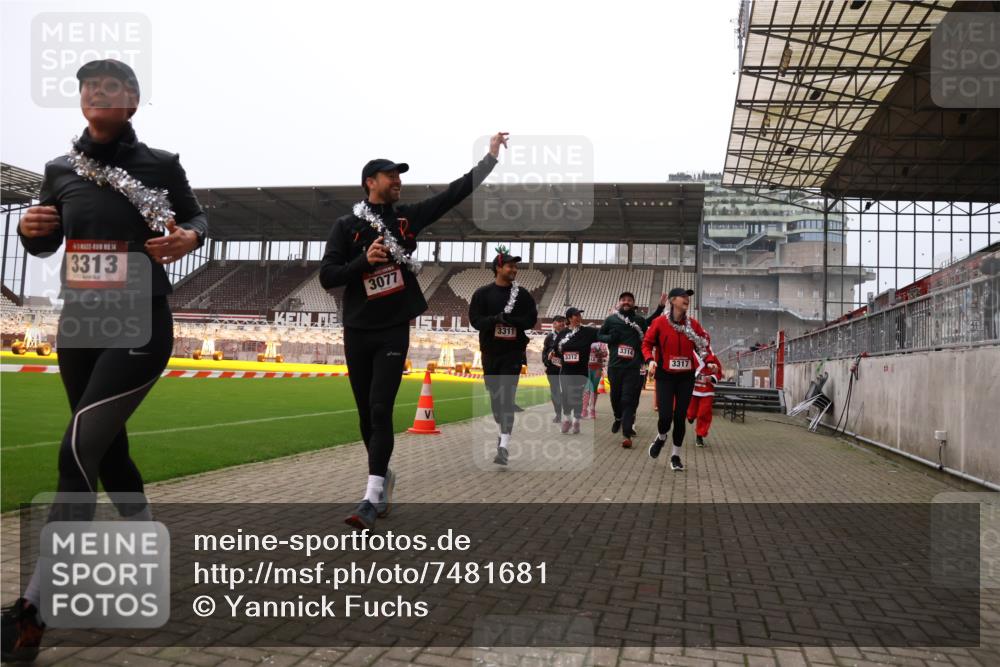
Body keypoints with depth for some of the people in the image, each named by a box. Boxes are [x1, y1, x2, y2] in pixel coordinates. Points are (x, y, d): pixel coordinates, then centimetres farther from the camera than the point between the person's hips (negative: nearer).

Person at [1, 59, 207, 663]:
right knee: (108, 452, 14)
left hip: (140, 327, -6)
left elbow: (197, 215, 9)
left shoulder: (161, 165, -4)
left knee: (78, 452, -14)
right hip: (78, 327, 6)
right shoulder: (61, 170, 7)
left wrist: (190, 238, -14)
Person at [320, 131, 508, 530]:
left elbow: (454, 193, 3)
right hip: (357, 333, 0)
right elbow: (327, 277, -6)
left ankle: (372, 499, -12)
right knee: (367, 414, 9)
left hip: (394, 331, 0)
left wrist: (490, 157, 0)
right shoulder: (347, 225, 0)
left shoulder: (406, 217, 6)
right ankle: (384, 477, 29)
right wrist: (365, 260, -19)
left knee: (381, 411, -11)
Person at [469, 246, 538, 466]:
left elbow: (531, 319, 0)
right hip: (490, 351, 2)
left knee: (507, 396, -11)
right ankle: (502, 430, 36)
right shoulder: (482, 293, 3)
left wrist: (511, 320, -17)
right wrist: (496, 319, -22)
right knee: (494, 394, 13)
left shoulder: (522, 294, 4)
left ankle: (504, 446, -17)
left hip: (513, 351, -2)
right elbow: (475, 320, -4)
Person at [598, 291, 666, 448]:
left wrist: (660, 307, 16)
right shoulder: (611, 319, 7)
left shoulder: (639, 320, 7)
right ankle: (618, 418, 44)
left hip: (633, 367, -1)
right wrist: (610, 338, -7)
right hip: (615, 365, 1)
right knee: (615, 395, 14)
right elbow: (599, 335, 14)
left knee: (629, 399, -8)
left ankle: (627, 434, -12)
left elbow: (650, 323, 28)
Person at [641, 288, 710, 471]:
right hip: (665, 376, -3)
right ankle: (661, 438, 26)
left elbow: (704, 341, 12)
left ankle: (676, 455, 21)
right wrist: (650, 359, -17)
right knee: (666, 416, -10)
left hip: (686, 376, 3)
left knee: (680, 417, 5)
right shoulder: (660, 322, -8)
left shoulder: (692, 323, 1)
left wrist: (703, 343, -10)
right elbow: (647, 343, -1)